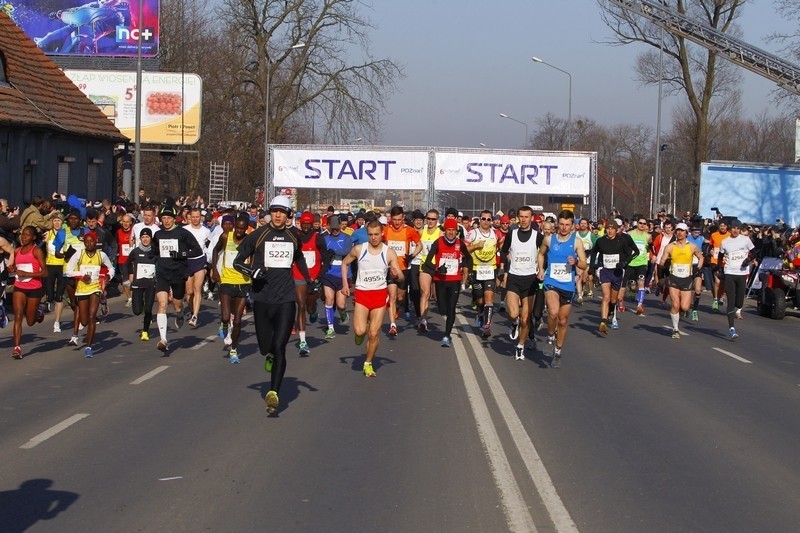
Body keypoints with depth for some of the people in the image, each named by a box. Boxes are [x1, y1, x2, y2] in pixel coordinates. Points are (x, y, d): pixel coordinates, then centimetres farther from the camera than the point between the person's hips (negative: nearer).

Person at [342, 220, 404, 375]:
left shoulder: (389, 253, -6)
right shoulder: (359, 249, -4)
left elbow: (401, 277, -6)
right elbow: (345, 263, 13)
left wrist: (396, 274, -30)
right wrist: (345, 283, 3)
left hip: (380, 294, 0)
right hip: (361, 293, 0)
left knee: (374, 333, 0)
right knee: (360, 331, -16)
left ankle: (368, 364, 20)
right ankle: (360, 334, 22)